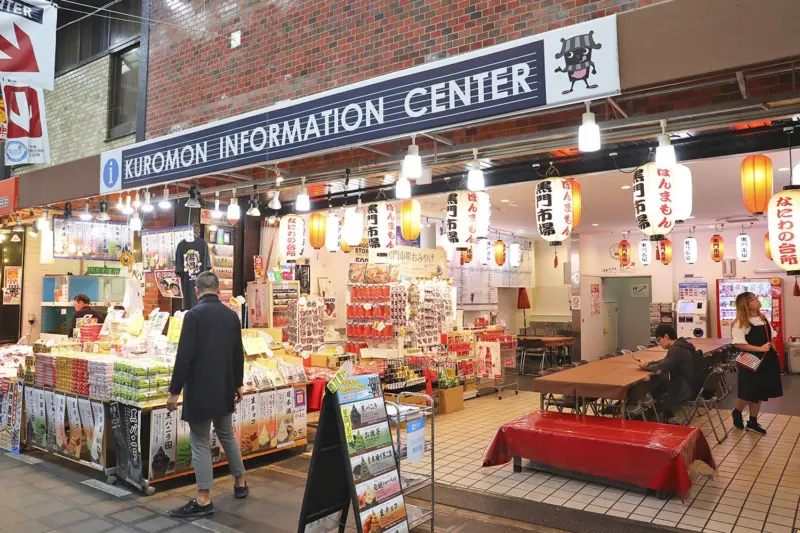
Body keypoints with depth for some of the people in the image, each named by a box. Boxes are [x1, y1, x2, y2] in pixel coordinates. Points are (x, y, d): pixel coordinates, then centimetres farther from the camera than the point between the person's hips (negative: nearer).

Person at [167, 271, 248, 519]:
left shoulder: (194, 314, -14)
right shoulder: (232, 315, 4)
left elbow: (185, 356, -17)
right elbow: (238, 354, 10)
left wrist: (174, 391, -10)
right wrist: (238, 383, 21)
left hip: (200, 389, -6)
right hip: (224, 388, 6)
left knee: (201, 443, 2)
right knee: (227, 435, 20)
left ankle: (204, 501, 7)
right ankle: (240, 484, 31)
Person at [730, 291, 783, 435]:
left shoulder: (763, 318, 7)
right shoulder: (740, 323, -16)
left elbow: (771, 338, 17)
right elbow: (739, 344, -23)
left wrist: (775, 353, 9)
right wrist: (760, 348, -22)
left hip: (767, 361, 7)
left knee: (760, 393, 12)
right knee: (748, 393, 0)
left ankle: (753, 422, 23)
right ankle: (737, 413, 28)